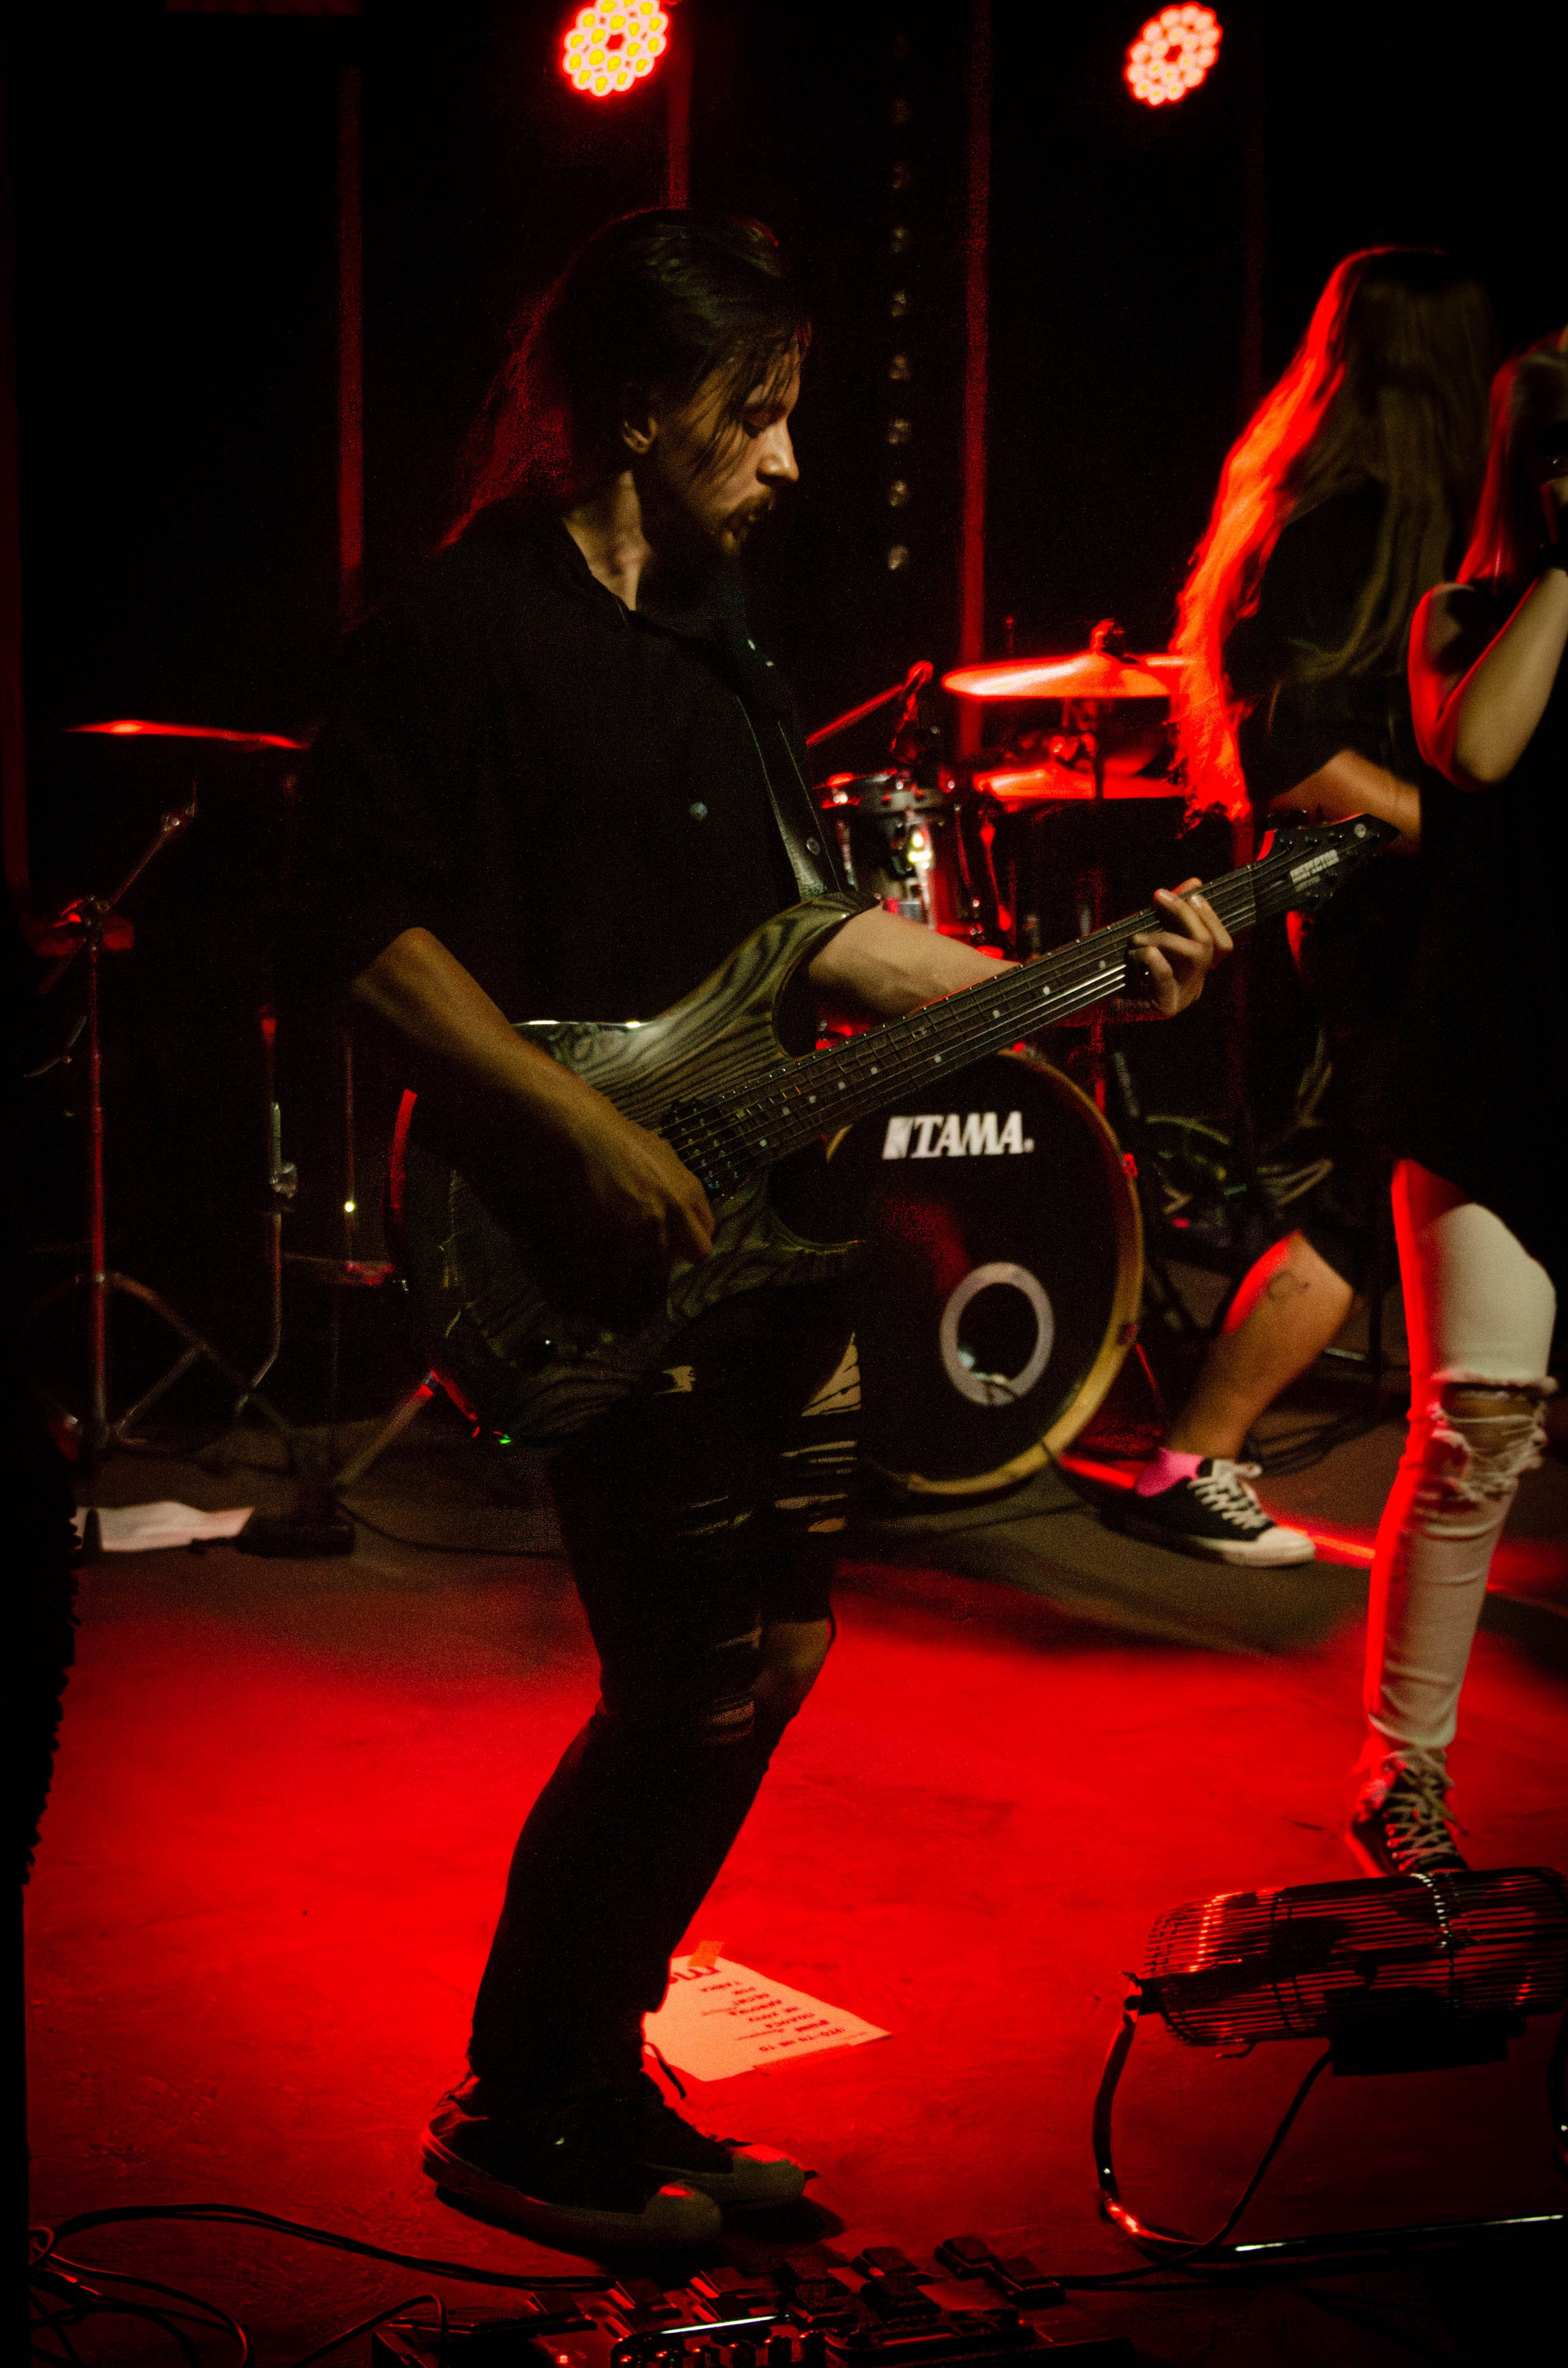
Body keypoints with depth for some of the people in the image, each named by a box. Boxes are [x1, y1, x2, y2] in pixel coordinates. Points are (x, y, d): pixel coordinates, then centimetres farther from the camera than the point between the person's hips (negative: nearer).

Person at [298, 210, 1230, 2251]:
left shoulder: (715, 630, 17)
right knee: (695, 1695, -9)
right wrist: (586, 1130, -23)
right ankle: (519, 2119, 9)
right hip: (600, 1253, -9)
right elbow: (372, 923, -18)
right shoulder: (466, 627, -11)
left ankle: (603, 2079, 25)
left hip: (769, 1231, 9)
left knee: (769, 1659, 11)